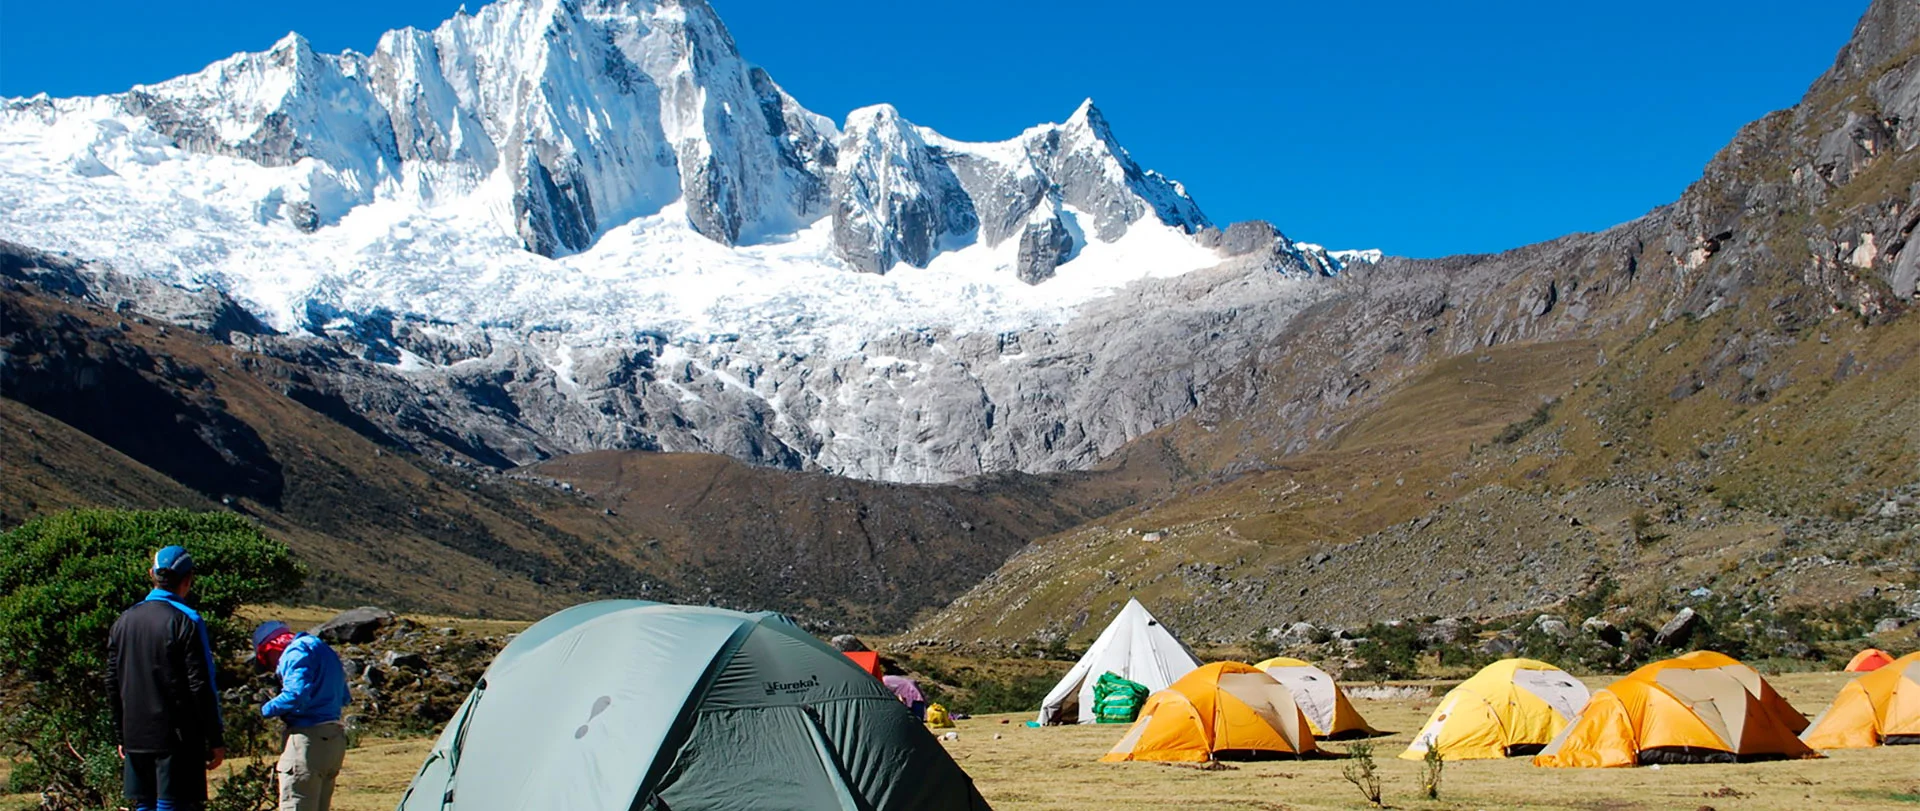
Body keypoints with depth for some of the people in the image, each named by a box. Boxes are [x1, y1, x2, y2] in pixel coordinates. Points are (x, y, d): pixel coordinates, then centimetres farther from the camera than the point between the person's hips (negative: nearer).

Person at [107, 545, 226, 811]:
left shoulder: (123, 622, 10)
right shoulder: (186, 621, -10)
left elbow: (112, 685, 13)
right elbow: (201, 687, -13)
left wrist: (122, 736, 21)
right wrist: (216, 740, -8)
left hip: (136, 738, 6)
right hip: (178, 739, -6)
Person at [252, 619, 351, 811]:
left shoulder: (296, 652, -7)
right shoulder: (323, 649, 21)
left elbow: (297, 694, -22)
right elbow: (344, 698, 23)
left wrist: (266, 710, -8)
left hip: (308, 738, -9)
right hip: (335, 738, 10)